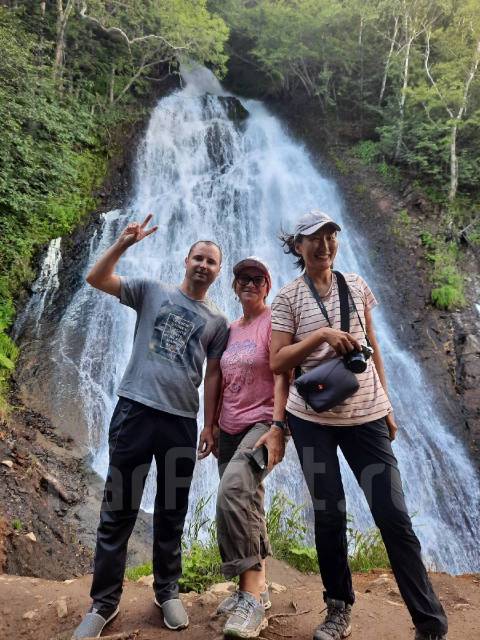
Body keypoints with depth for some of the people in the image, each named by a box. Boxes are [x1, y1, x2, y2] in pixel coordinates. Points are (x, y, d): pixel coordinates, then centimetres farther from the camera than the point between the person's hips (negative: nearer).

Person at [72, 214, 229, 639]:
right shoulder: (152, 291, 6)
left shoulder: (217, 322, 10)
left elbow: (213, 375, 10)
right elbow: (96, 278, 0)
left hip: (182, 421, 2)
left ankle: (167, 591, 31)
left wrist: (211, 425, 5)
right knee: (118, 510, 5)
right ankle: (104, 602, 20)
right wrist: (124, 243, -11)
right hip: (135, 409, -1)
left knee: (172, 512, 13)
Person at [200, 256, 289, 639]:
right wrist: (213, 425, 17)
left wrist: (277, 427, -23)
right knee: (248, 506, 13)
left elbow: (282, 376, -15)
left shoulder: (274, 321, -5)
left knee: (233, 492, -28)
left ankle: (251, 596, -19)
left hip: (264, 424, -7)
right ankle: (256, 590, 28)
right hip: (231, 428, 7)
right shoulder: (231, 330, 14)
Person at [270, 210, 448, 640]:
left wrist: (386, 404, 10)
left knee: (394, 515, 2)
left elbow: (372, 347, 13)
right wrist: (320, 336, -20)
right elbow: (277, 363, -7)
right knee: (329, 514, 7)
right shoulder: (288, 298, -1)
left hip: (366, 415, 2)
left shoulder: (357, 286, 8)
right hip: (312, 419, -1)